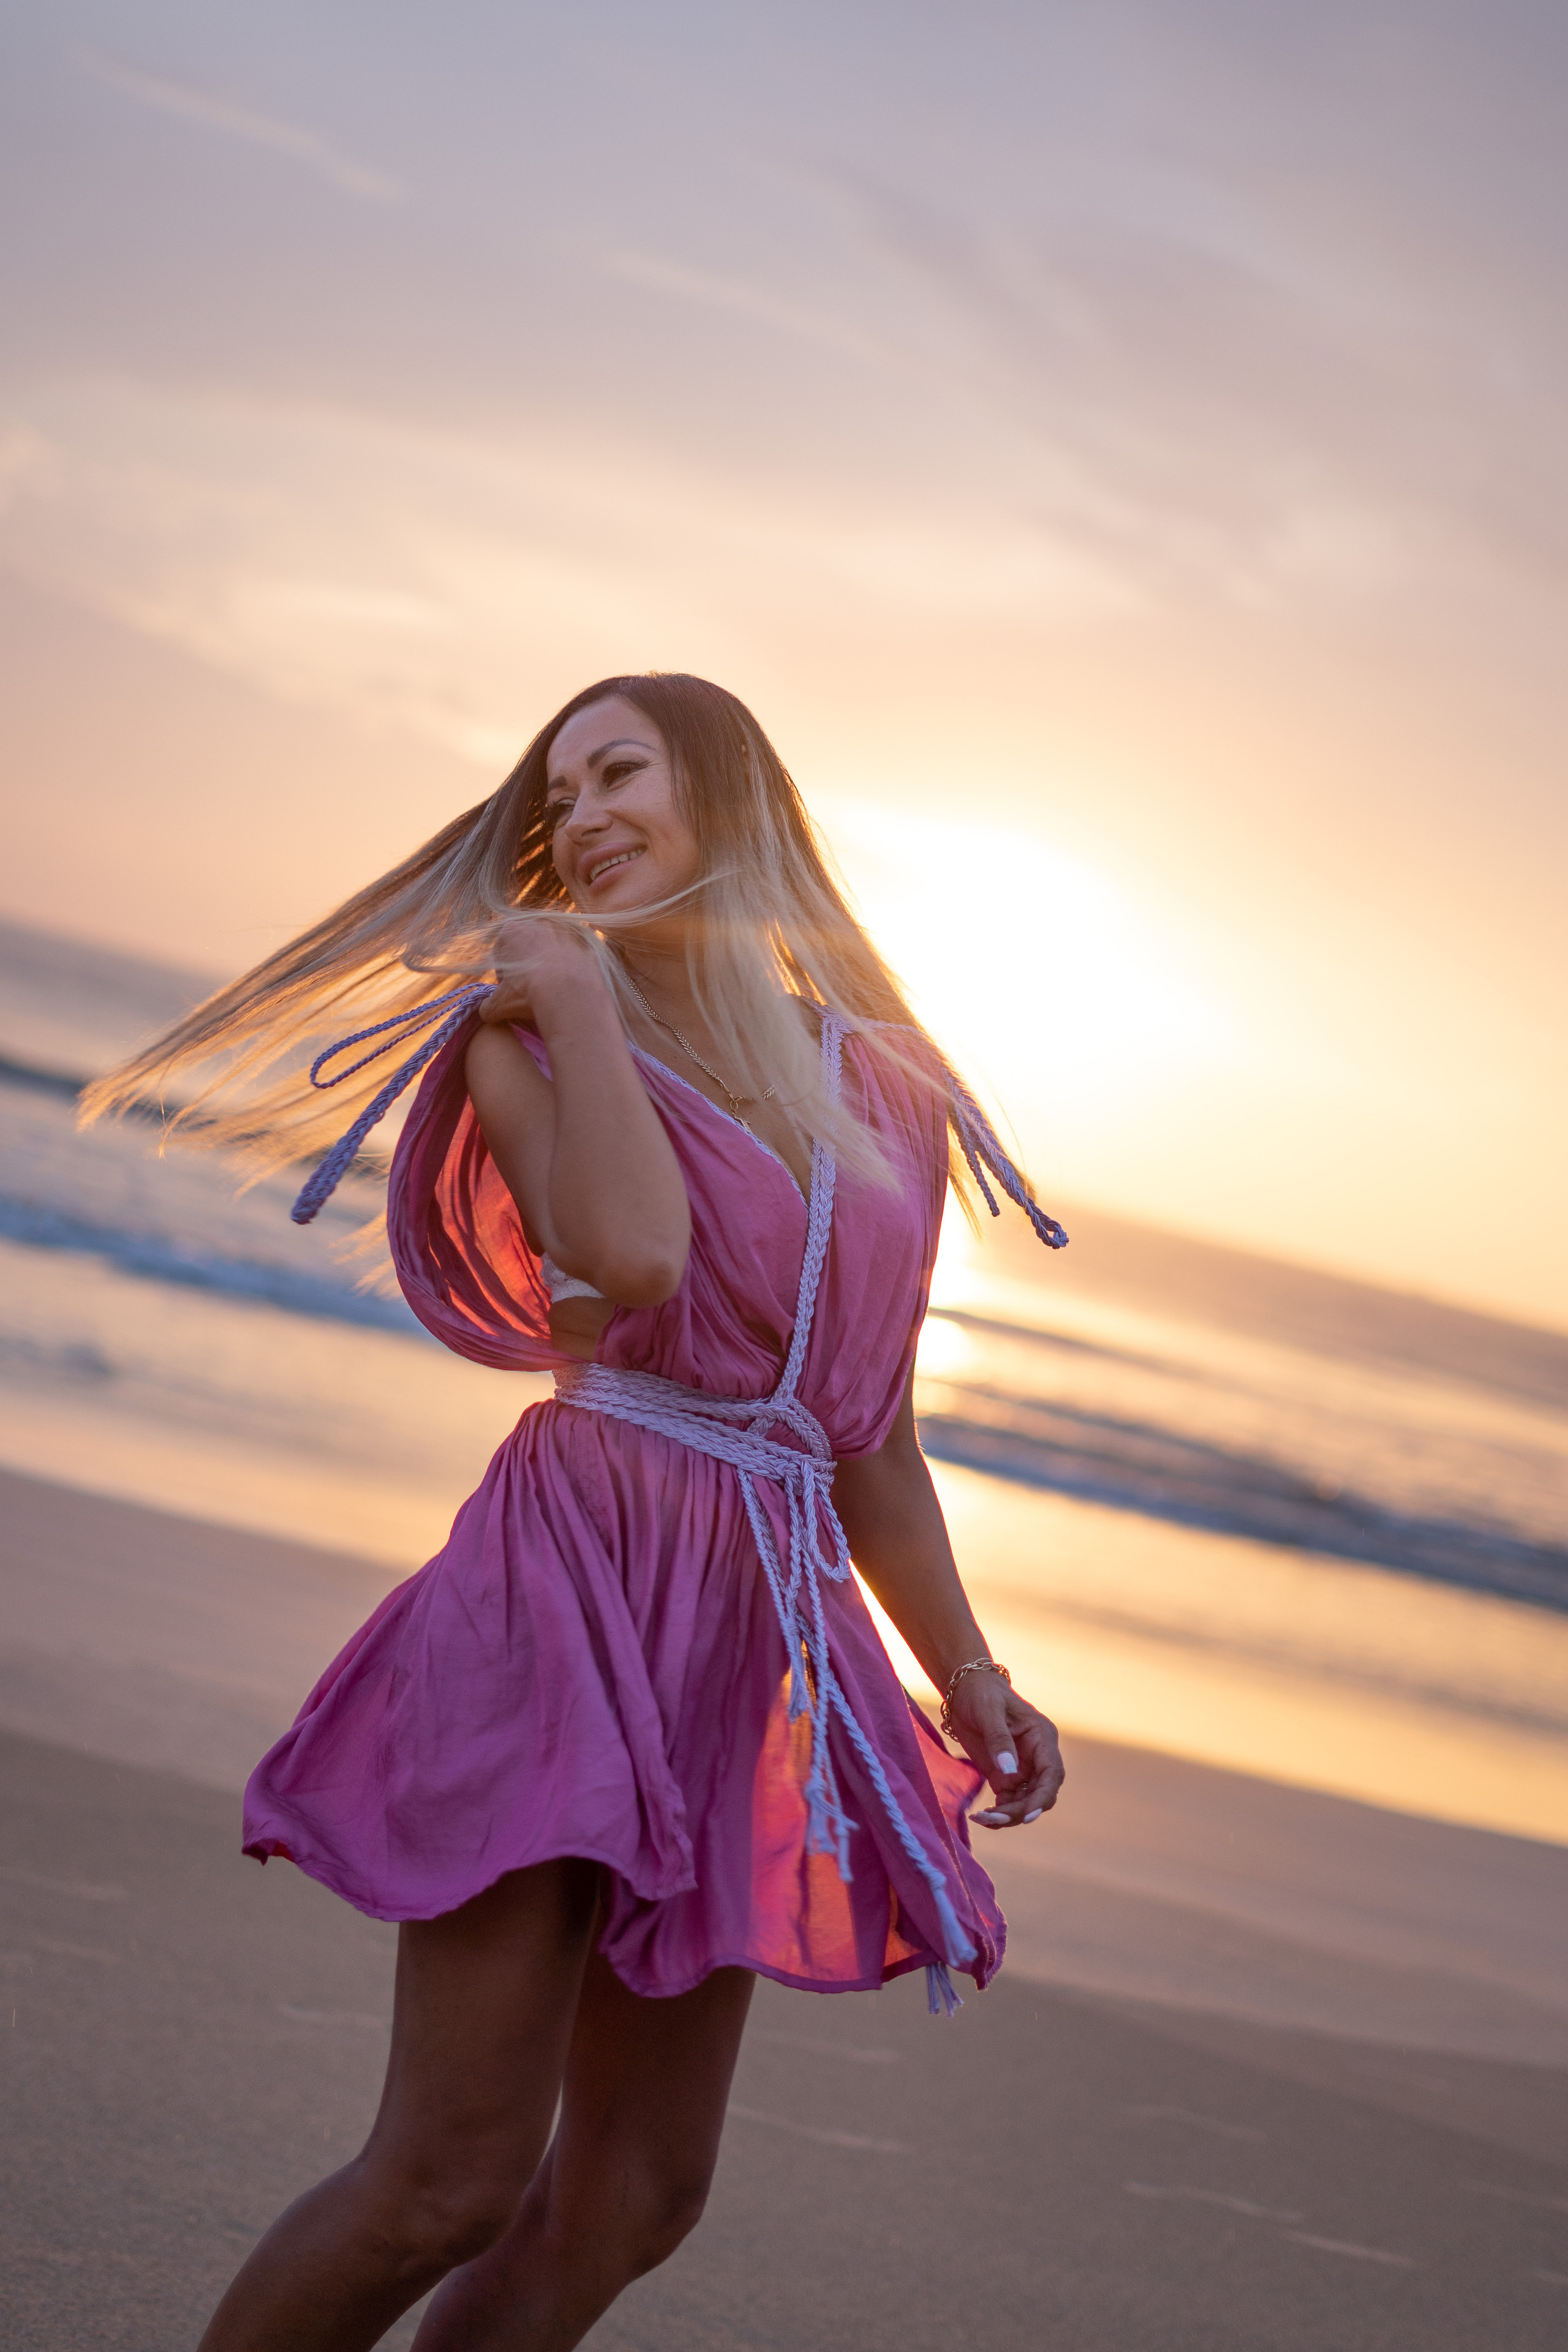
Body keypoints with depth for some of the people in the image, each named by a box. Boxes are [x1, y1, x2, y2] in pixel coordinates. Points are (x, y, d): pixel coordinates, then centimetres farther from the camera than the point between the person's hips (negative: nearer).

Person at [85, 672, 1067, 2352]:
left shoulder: (886, 1096, 14)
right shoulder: (533, 1027, 2)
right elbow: (632, 1259, -20)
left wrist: (966, 1676, 21)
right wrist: (578, 999, -7)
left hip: (755, 1642, 5)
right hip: (575, 1577, -5)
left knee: (631, 2198, 10)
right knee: (453, 2181, -9)